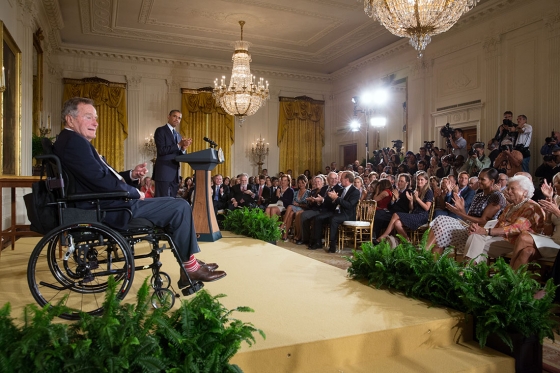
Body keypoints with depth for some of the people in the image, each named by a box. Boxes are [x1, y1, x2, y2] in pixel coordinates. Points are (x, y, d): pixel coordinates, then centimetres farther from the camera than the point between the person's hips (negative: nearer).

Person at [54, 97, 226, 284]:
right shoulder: (74, 141, -15)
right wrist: (135, 192, -9)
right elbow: (102, 181, -23)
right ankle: (189, 267, 1)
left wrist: (131, 175, 1)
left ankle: (190, 261, 16)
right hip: (109, 209, -11)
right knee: (180, 207, -11)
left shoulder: (73, 141, 19)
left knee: (176, 204, 15)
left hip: (108, 204, 11)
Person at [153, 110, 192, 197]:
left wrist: (183, 148, -2)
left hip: (175, 173, 7)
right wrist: (179, 145, -14)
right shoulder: (160, 131, -2)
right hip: (163, 172, -7)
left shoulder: (178, 135, 20)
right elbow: (161, 150, -14)